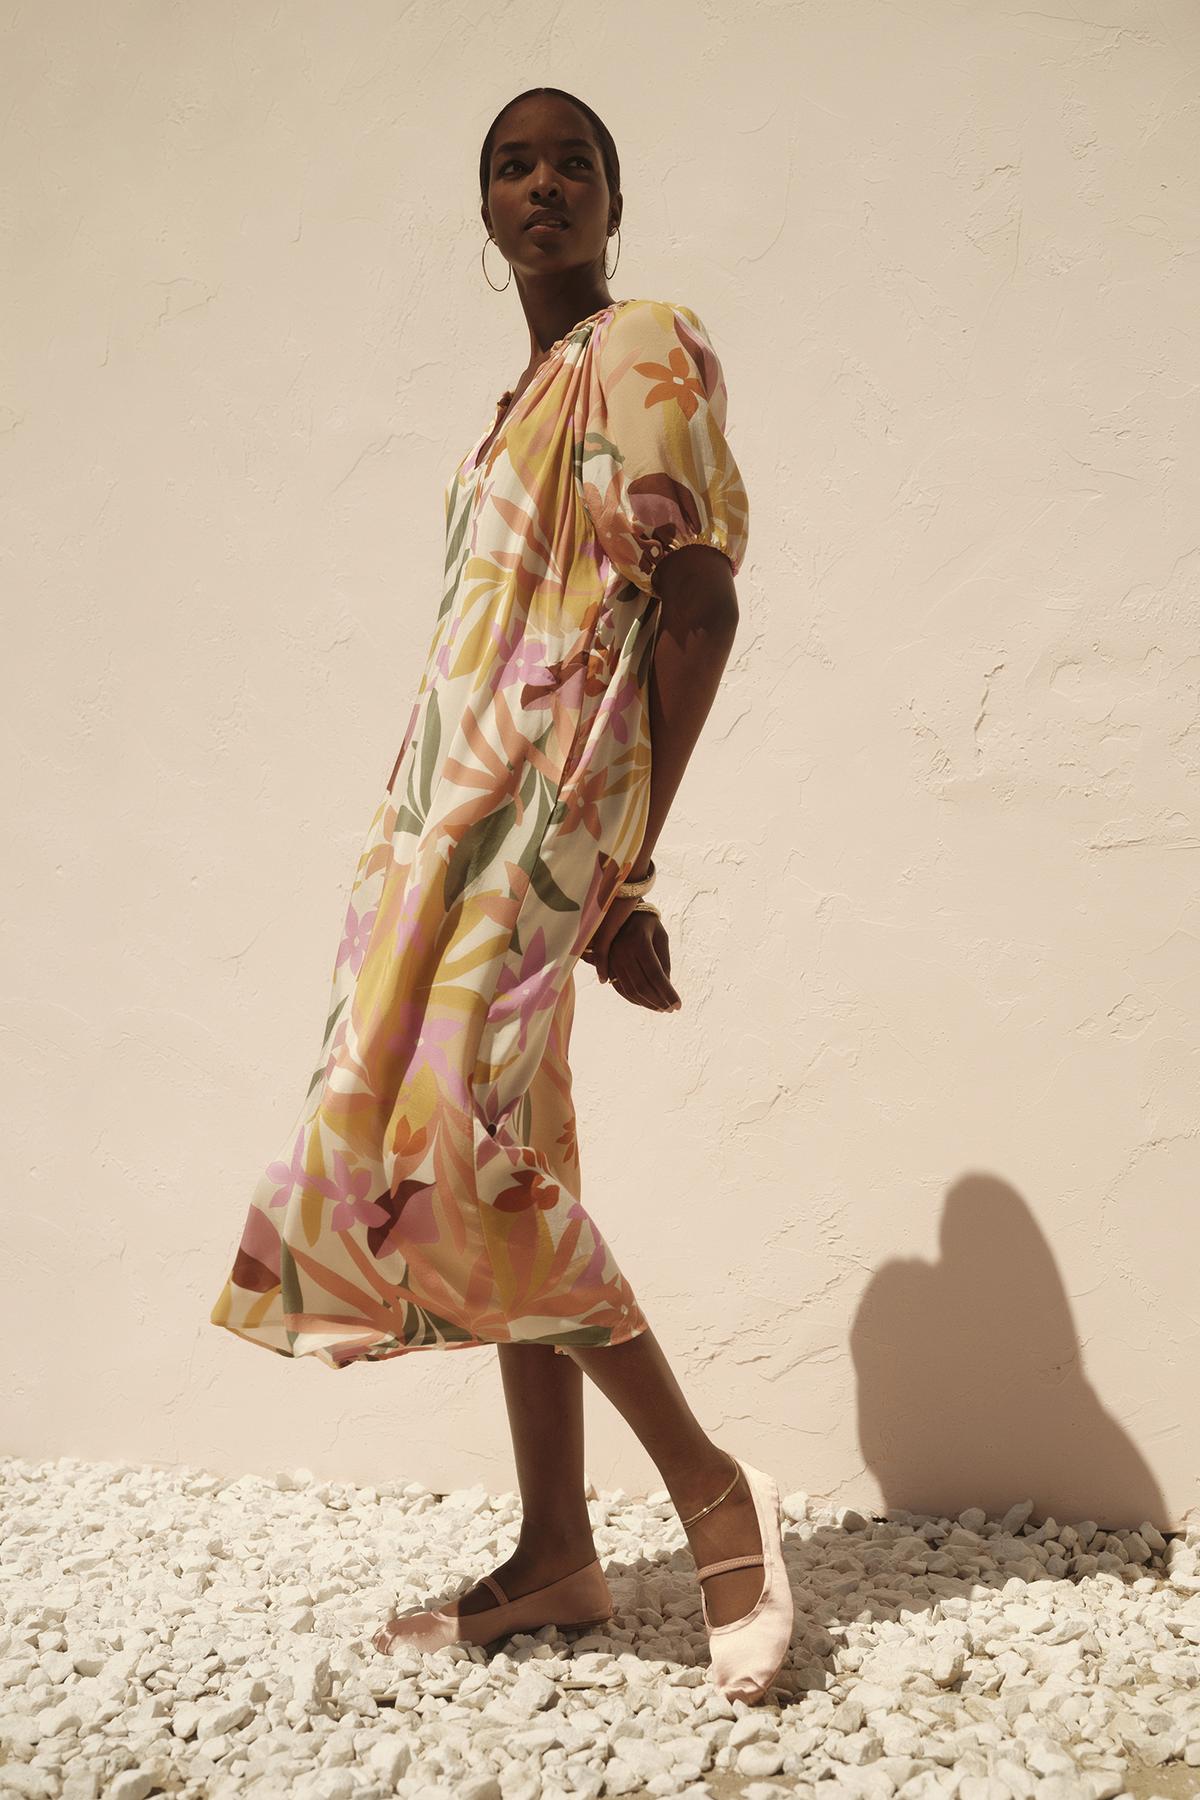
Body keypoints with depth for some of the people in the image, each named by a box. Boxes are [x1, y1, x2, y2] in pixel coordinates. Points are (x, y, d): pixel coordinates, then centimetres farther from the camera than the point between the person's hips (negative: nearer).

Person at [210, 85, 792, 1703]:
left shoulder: (643, 347, -2)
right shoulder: (530, 395, 24)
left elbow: (702, 604, -13)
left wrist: (628, 852, -19)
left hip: (543, 805, -9)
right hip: (469, 809, 9)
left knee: (457, 1129, -17)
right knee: (495, 1147, 5)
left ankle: (713, 1490, -6)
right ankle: (557, 1554, 11)